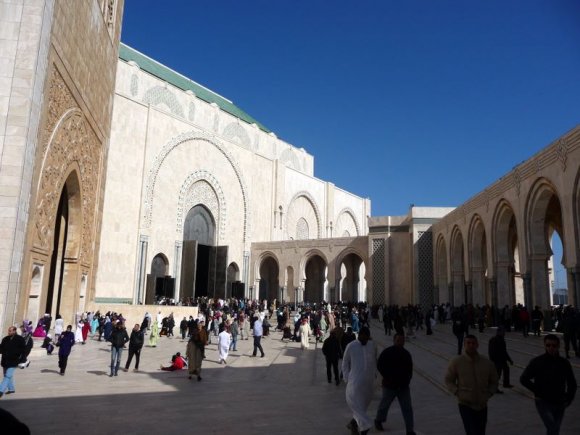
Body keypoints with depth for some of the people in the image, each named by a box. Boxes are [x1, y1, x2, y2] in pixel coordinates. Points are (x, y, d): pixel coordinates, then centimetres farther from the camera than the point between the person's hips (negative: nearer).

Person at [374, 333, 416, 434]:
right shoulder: (387, 352, -11)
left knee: (407, 408, -1)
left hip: (403, 386, 4)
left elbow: (410, 368, 17)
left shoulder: (406, 354, 5)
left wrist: (407, 379, 4)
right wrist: (388, 378, -16)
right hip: (390, 386, -4)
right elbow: (379, 366, -11)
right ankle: (378, 421, 39)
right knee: (385, 404, 14)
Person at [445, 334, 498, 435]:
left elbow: (493, 382, 11)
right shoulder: (456, 362, -10)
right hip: (465, 405, -4)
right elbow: (449, 380, 0)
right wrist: (458, 394, -11)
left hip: (482, 405, 4)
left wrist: (488, 395, -2)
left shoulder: (487, 363, -4)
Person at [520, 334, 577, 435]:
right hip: (543, 403, -4)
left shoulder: (564, 363, 1)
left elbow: (572, 384, 15)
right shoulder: (537, 362, -8)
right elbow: (524, 379, -3)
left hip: (559, 404, 4)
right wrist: (537, 392, -9)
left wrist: (568, 400, 6)